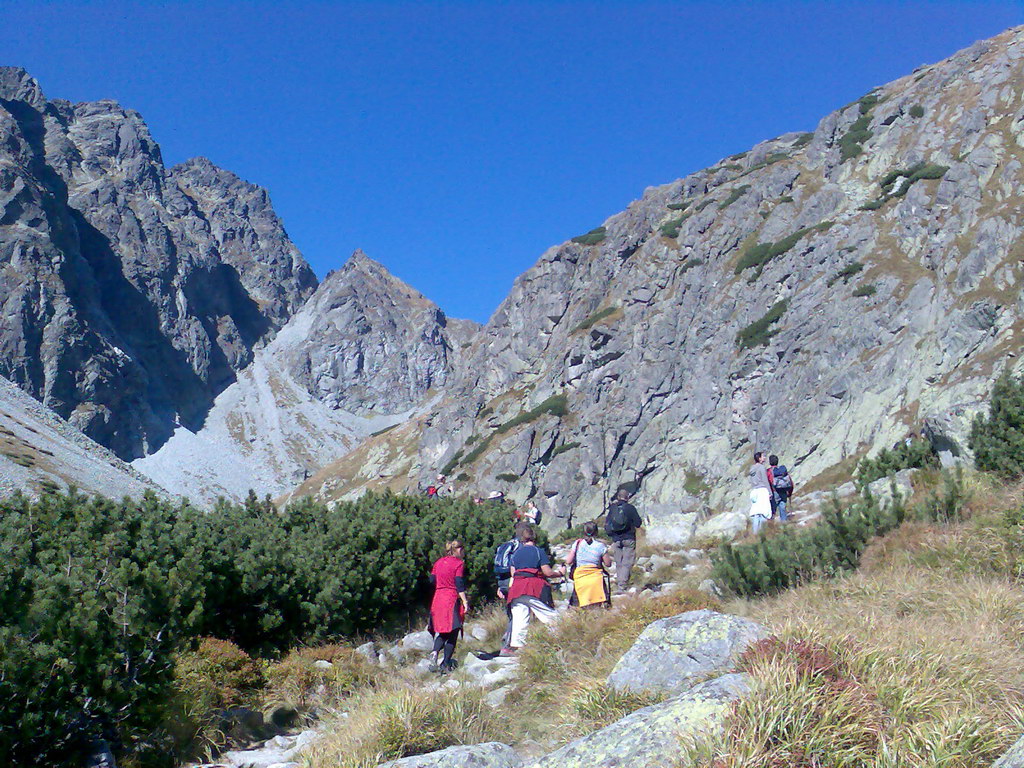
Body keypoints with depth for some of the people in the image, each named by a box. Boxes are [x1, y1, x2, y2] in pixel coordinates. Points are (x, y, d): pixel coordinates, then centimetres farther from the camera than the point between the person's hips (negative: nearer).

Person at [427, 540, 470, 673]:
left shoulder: (439, 562, 12)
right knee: (452, 633, 2)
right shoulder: (458, 563, -6)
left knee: (440, 631, 12)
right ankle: (446, 664, 2)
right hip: (452, 600, -6)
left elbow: (432, 580, 12)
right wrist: (465, 601, -9)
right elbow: (459, 584, -11)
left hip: (437, 599, 6)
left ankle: (435, 654, -14)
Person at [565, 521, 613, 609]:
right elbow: (608, 564, 5)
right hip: (596, 578, -1)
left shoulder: (578, 543, 3)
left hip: (579, 578, 1)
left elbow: (568, 561, 5)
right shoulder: (600, 545, -1)